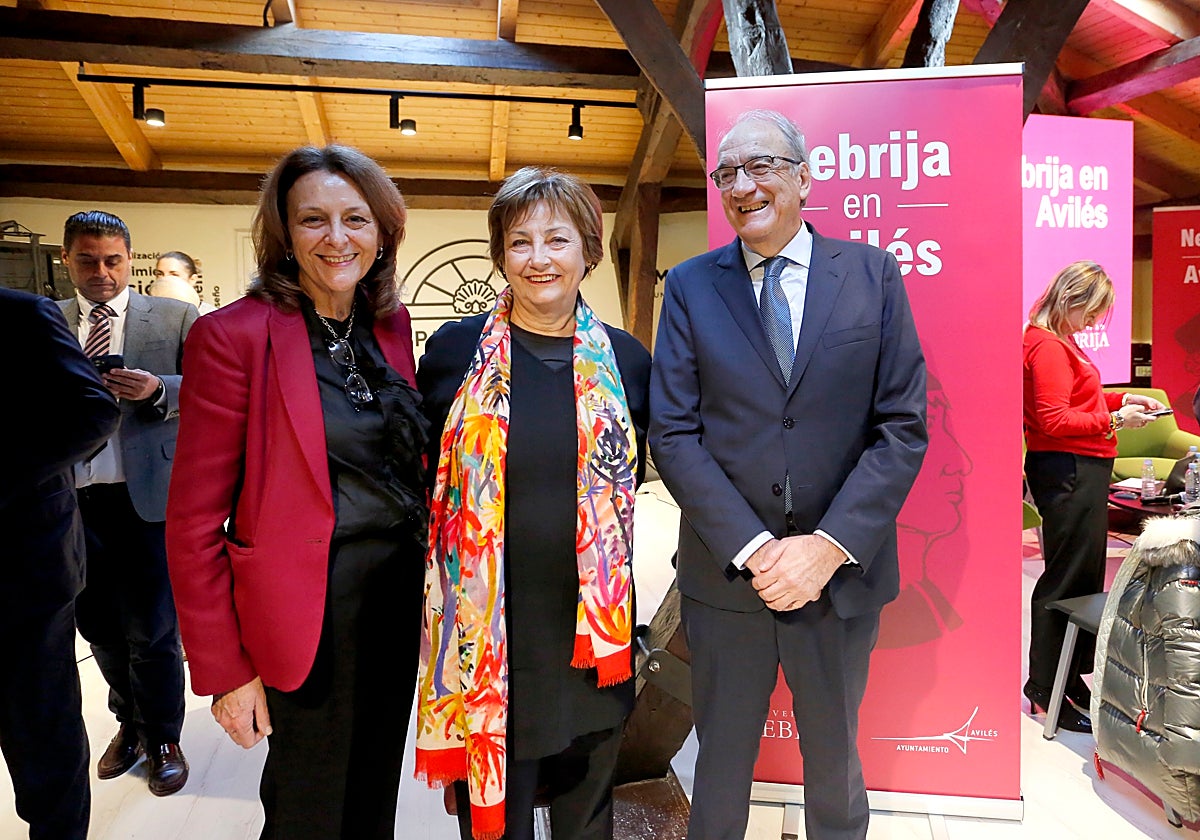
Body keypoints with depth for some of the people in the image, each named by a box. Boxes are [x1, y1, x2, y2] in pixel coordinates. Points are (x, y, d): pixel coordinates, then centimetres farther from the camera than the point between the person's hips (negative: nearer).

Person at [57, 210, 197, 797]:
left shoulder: (176, 319, 2)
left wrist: (158, 389, -19)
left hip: (146, 497, -3)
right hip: (70, 499, 3)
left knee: (152, 629, 3)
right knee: (97, 625, 15)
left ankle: (162, 738, 24)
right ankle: (129, 724, 37)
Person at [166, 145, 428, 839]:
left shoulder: (390, 323, 3)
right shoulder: (234, 335, -14)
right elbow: (194, 523, -13)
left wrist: (425, 586, 7)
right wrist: (224, 671, -12)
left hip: (397, 597, 5)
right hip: (308, 610, -5)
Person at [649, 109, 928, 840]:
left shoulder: (873, 273, -1)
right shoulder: (690, 285, -1)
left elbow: (904, 428, -5)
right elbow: (674, 434, -7)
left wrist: (829, 546, -15)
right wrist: (752, 550, -16)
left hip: (841, 574, 1)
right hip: (725, 577, 0)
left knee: (835, 760, 22)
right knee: (720, 763, 18)